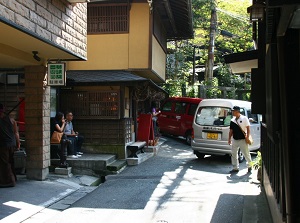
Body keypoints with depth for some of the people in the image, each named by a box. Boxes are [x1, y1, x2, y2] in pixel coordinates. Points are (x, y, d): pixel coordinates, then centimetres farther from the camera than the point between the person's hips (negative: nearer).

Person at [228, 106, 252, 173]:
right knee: (234, 154, 6)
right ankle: (235, 168, 16)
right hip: (234, 140, 5)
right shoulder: (232, 120, 8)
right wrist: (229, 138, 8)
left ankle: (249, 166, 23)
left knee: (246, 154, 4)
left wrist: (247, 136, -14)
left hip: (242, 140, -5)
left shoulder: (244, 118, -6)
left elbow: (248, 128, -6)